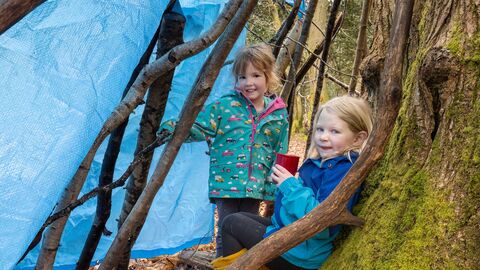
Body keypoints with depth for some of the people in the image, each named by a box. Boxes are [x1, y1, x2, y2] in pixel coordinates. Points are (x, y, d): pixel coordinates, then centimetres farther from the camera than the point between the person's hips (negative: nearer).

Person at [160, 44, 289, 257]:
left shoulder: (278, 115, 3)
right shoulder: (225, 106, -5)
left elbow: (280, 155, 9)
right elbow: (198, 129, -4)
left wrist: (278, 186, 9)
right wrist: (171, 128, -21)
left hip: (256, 186, 2)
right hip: (226, 183, -2)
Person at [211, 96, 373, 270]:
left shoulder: (343, 171, -24)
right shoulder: (322, 162, 5)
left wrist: (290, 185, -24)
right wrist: (284, 182, 0)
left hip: (299, 255, -10)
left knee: (232, 223, -1)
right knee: (239, 218, 20)